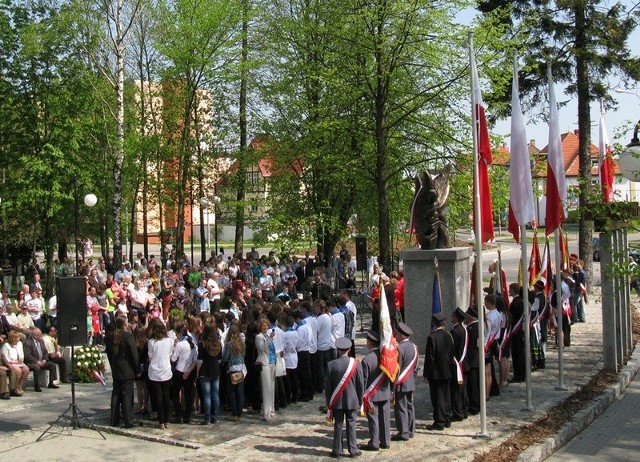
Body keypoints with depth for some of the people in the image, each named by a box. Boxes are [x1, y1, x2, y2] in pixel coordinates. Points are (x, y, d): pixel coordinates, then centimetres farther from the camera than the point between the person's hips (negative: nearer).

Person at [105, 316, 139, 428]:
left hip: (115, 371, 6)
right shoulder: (128, 335, -17)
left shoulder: (109, 335, 1)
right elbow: (134, 353, -14)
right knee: (127, 396, -1)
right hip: (127, 370, -6)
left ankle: (114, 420, 20)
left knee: (115, 395, 14)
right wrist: (137, 369, -3)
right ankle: (128, 422, 2)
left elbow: (108, 352, 10)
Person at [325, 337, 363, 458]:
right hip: (352, 401, 0)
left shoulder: (331, 365, -9)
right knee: (351, 425, 7)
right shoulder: (355, 364, -8)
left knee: (338, 425, 8)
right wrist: (360, 400, 9)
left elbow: (327, 385, -3)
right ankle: (353, 450, 11)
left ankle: (337, 450, 13)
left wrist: (329, 402, 7)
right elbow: (361, 384, -3)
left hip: (337, 401, 0)